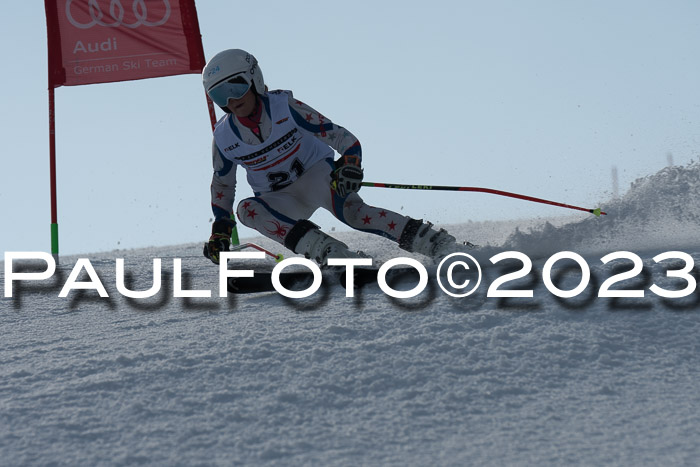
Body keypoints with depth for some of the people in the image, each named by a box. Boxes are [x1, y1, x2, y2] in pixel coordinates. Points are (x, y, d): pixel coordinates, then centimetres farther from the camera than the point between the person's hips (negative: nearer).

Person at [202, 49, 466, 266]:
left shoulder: (284, 108, -16)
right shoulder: (224, 138, -7)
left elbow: (338, 135, -16)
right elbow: (222, 184, 11)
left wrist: (350, 163, -36)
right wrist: (220, 231, 3)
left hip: (316, 173, -4)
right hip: (281, 201, 4)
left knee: (349, 210, -36)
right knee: (247, 209, -30)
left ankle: (429, 240, -42)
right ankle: (324, 250, -40)